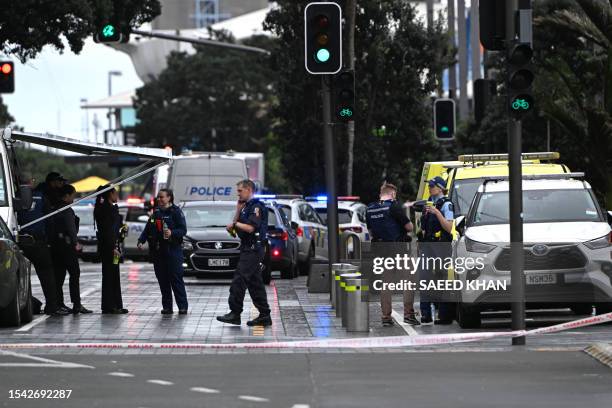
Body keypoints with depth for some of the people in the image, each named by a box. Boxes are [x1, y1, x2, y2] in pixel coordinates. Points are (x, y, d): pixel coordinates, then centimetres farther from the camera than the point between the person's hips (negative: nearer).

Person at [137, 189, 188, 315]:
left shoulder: (175, 212, -3)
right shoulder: (156, 212, 17)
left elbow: (183, 230, -9)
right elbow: (147, 229, 20)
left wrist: (172, 233, -26)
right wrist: (141, 241, 6)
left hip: (173, 250, -6)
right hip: (157, 251, 6)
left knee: (176, 278, -8)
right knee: (162, 280, 5)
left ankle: (183, 306, -7)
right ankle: (167, 306, 10)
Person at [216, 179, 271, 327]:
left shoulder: (256, 207, -12)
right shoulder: (247, 207, 19)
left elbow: (250, 228, -22)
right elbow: (235, 223, 17)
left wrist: (235, 224, -8)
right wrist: (239, 208, 8)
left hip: (253, 249, -10)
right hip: (248, 248, 10)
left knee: (239, 280, -13)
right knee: (255, 283, 9)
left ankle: (235, 313, -13)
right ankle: (264, 316, 10)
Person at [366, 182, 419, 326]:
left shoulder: (370, 209, 7)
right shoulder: (394, 206, -11)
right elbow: (409, 227, -9)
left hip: (380, 248, 6)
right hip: (397, 248, -6)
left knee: (385, 283, 10)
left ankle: (386, 316, 9)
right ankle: (408, 313, -4)